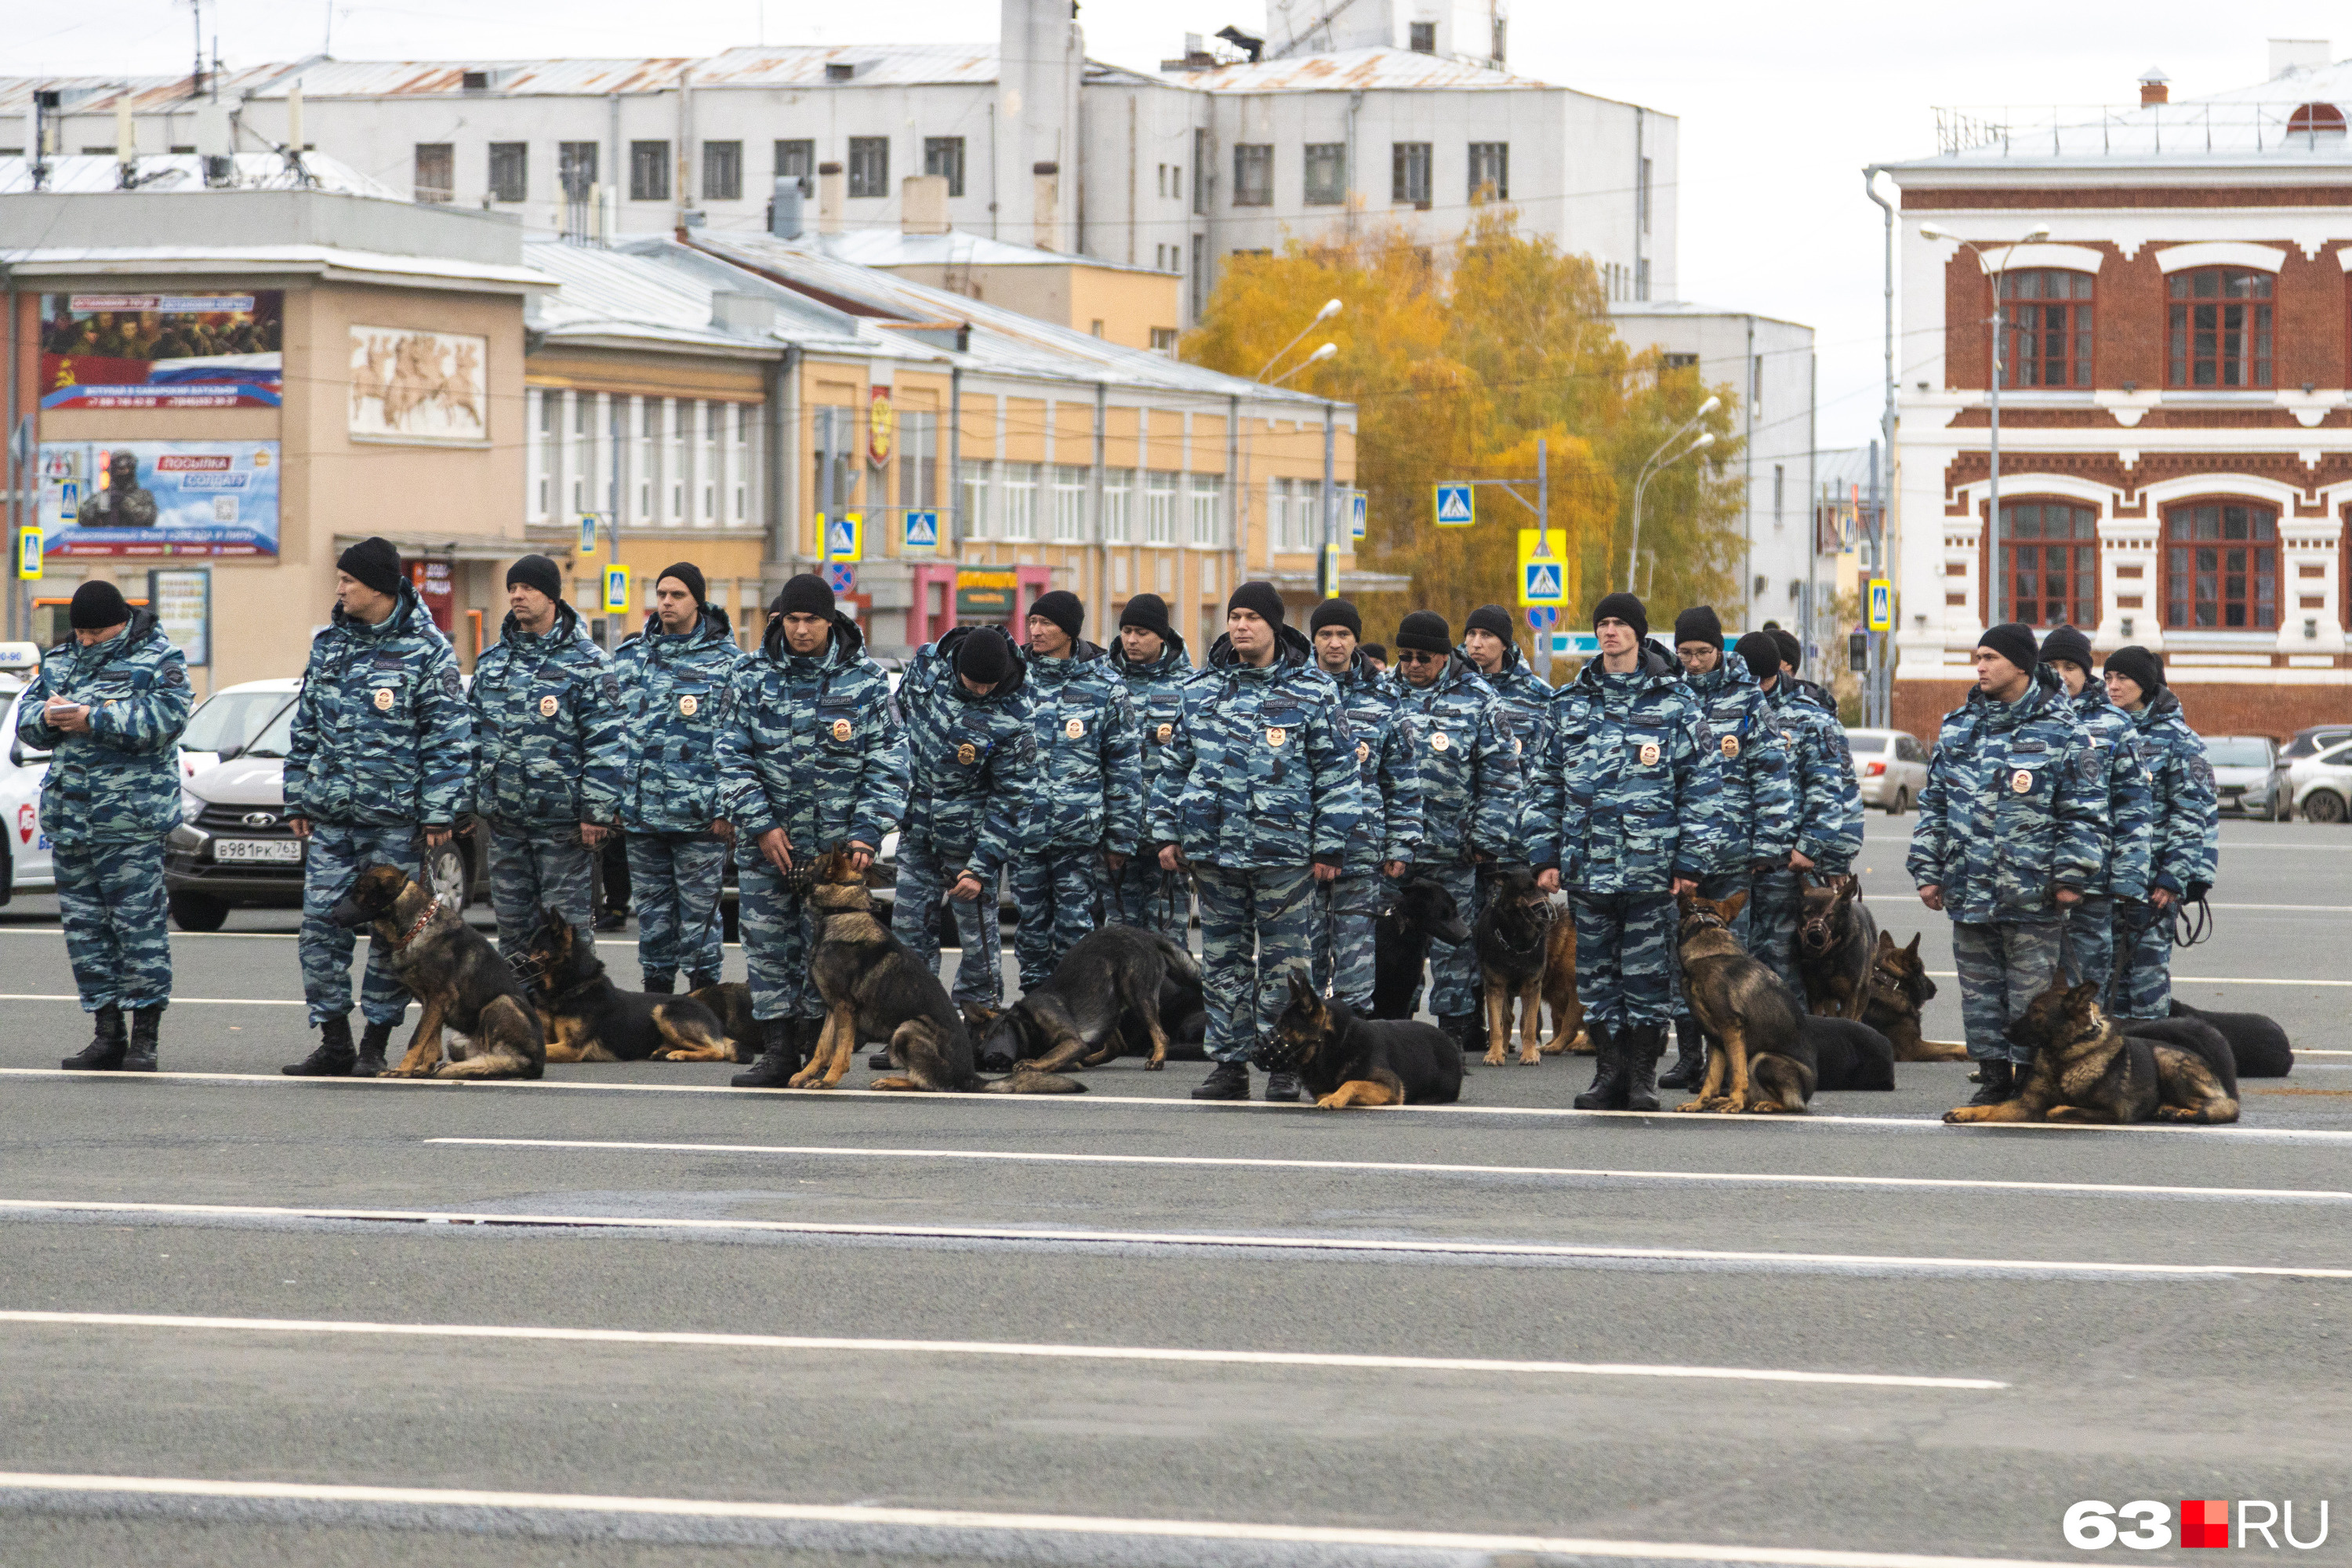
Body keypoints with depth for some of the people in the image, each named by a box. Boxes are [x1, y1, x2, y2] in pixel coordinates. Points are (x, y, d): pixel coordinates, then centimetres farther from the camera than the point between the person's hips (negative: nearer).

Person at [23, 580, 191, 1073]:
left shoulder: (158, 659, -1)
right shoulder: (60, 660, 17)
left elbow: (164, 718, -15)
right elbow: (26, 718, 18)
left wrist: (92, 719, -19)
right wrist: (47, 716, -6)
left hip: (132, 816, -6)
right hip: (68, 815, 7)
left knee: (137, 920, -7)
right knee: (84, 922, 7)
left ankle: (145, 1036, -3)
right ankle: (107, 1035, 13)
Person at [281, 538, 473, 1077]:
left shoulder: (425, 649, -5)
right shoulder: (329, 643, 12)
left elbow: (449, 738, -7)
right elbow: (305, 726, 18)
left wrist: (439, 812, -12)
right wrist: (298, 801, 14)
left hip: (394, 816, -5)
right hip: (329, 815, 5)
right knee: (321, 924, 0)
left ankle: (375, 1045, 8)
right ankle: (333, 1042, 7)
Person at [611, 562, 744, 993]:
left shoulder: (726, 661, -1)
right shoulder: (630, 657, 11)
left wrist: (727, 807, -11)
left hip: (699, 814, -4)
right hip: (639, 813, 4)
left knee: (699, 909, -1)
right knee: (652, 910, 10)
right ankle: (656, 987, 17)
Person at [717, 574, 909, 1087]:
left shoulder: (866, 681, 0)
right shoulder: (752, 678, 3)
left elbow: (888, 763, 1)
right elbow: (732, 758, 2)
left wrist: (868, 832, -8)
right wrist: (761, 824, -7)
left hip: (836, 845, -2)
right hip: (765, 841, 2)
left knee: (825, 947, 1)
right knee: (768, 943, 0)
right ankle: (779, 1051, 5)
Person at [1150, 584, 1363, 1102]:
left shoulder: (1312, 695, 0)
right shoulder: (1201, 693, 11)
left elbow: (1337, 773, 0)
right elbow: (1175, 768, 17)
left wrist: (1330, 847, -4)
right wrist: (1168, 834, 11)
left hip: (1284, 853, -4)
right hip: (1214, 850, 4)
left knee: (1284, 962, 0)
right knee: (1223, 961, 7)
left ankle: (1283, 1064, 8)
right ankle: (1229, 1062, 12)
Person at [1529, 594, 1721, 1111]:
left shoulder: (1675, 702, 1)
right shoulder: (1570, 703, 11)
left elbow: (1702, 785, 0)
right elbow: (1548, 783, 14)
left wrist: (1691, 860, -6)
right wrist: (1545, 855, 6)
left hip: (1651, 867, -3)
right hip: (1587, 865, 3)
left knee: (1648, 971, 0)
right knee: (1596, 971, 6)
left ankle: (1643, 1077, 8)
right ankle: (1609, 1073, 14)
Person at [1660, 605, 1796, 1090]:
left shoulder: (1747, 700, 1)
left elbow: (1774, 774, 1)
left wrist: (1768, 846, -5)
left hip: (1731, 852, -3)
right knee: (1679, 952, 4)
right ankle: (1688, 1056, 10)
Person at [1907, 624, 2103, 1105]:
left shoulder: (2060, 730, -3)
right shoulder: (1958, 727, 12)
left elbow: (2083, 810, -3)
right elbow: (1934, 803, 16)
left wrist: (2070, 876, -9)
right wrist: (1927, 871, 10)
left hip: (2033, 892, -5)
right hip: (1970, 890, 5)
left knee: (2032, 991, -2)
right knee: (1979, 989, 9)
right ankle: (1994, 1079, 17)